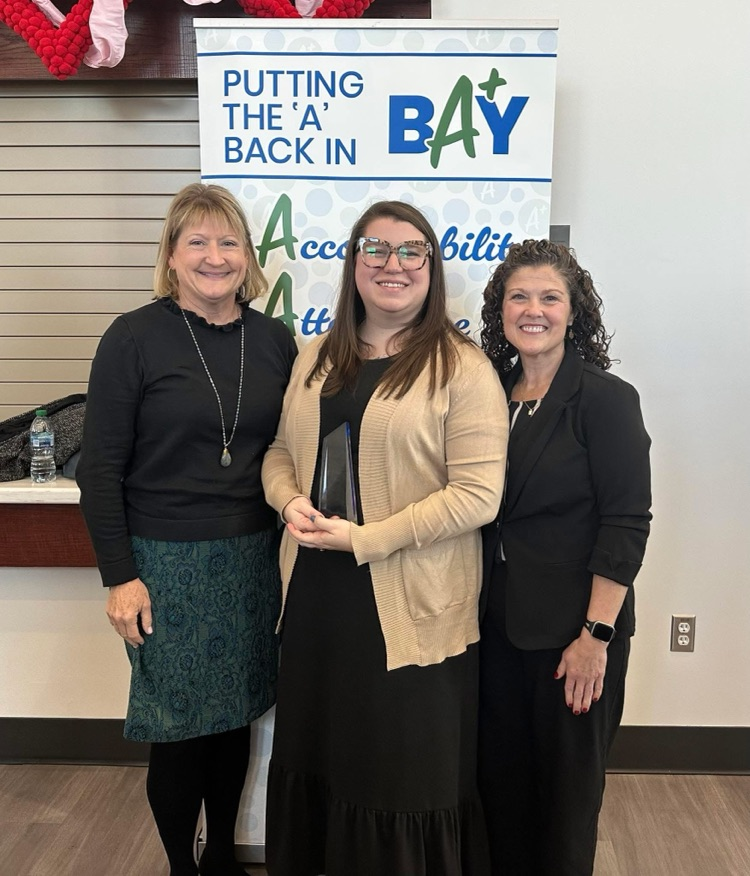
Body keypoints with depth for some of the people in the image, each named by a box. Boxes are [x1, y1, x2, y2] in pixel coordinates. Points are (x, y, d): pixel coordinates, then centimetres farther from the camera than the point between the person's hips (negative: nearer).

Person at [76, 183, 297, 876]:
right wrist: (120, 575, -10)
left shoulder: (274, 340, 3)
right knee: (179, 729, 6)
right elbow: (100, 468, -7)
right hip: (168, 562, -3)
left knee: (235, 717, 16)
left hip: (254, 559, 4)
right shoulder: (134, 338, -8)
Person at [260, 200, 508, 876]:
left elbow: (477, 494, -16)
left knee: (405, 767, 10)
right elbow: (282, 450, 16)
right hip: (317, 597, 6)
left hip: (411, 609, -5)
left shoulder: (462, 368, -10)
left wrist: (363, 539, -17)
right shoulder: (318, 358, 10)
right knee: (316, 755, 20)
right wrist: (291, 501, -6)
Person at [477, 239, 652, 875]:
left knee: (568, 790, 12)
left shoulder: (606, 399, -10)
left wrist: (596, 636, -17)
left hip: (572, 632, -5)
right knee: (501, 779, 17)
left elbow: (626, 525, -14)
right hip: (499, 625, 5)